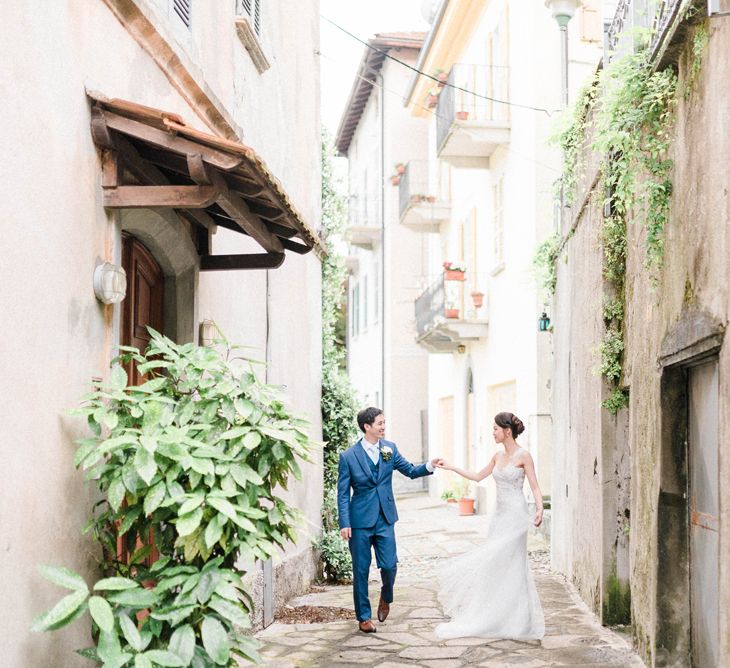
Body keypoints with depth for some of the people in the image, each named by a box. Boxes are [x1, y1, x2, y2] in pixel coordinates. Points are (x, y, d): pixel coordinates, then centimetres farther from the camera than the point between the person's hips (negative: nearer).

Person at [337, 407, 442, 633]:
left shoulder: (390, 449, 3)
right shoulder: (348, 456, -7)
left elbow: (410, 471, 6)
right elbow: (343, 493, -5)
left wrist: (429, 466, -13)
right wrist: (344, 524, -10)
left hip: (385, 520, 3)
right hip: (360, 521, -3)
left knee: (389, 565, -3)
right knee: (361, 570, 4)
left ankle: (386, 597, 29)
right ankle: (364, 616, 18)